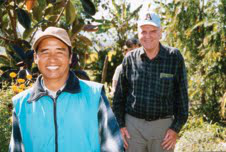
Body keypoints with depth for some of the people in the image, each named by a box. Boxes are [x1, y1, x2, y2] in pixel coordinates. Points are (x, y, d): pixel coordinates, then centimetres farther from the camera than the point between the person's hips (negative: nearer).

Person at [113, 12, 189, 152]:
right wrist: (120, 124, 1)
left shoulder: (174, 57, -5)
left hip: (163, 126, -1)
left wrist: (176, 128, -6)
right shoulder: (130, 58, 0)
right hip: (133, 125, 1)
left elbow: (181, 94, -2)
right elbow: (120, 94, 6)